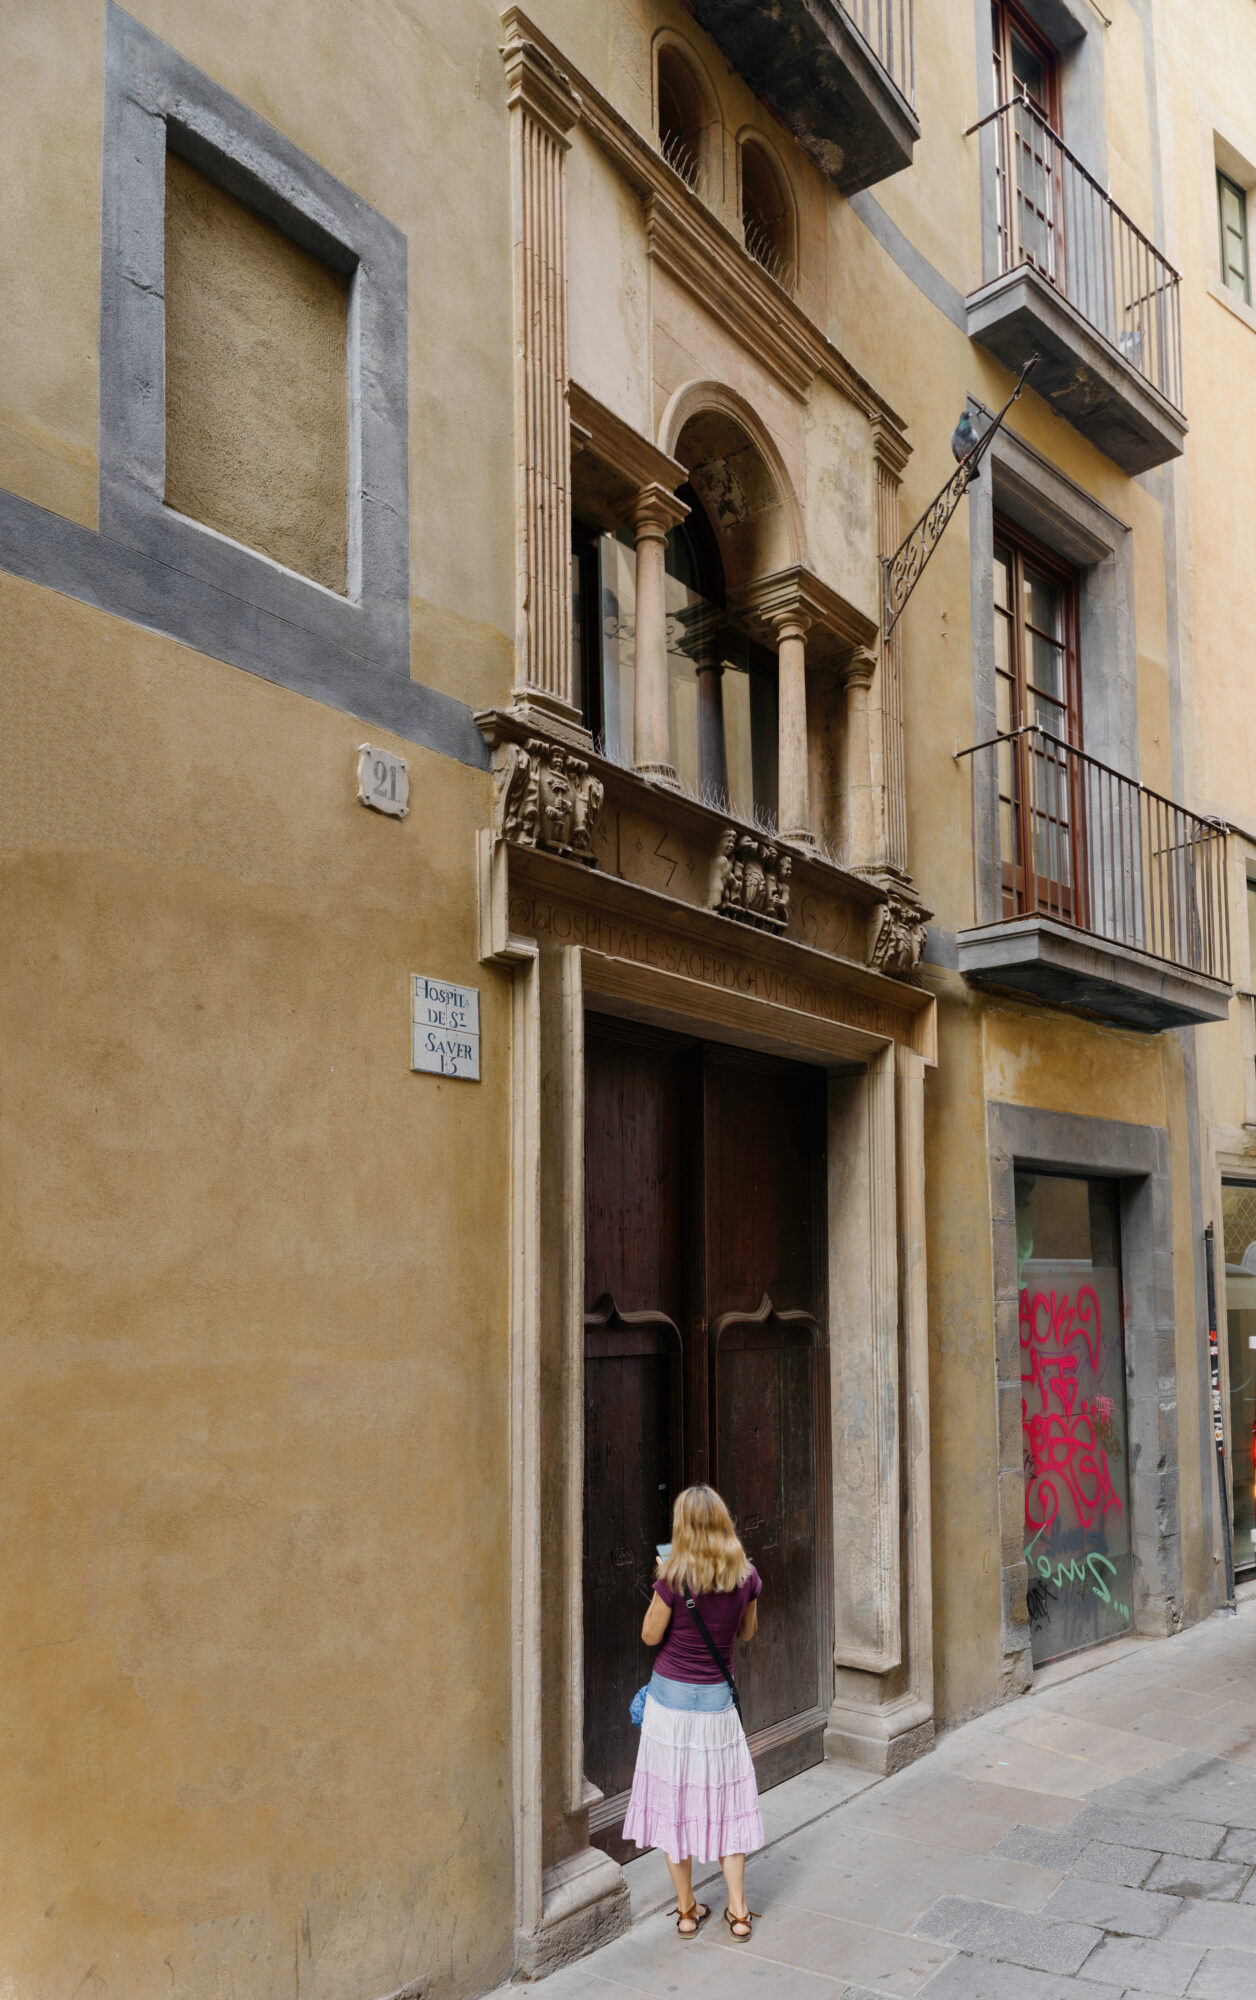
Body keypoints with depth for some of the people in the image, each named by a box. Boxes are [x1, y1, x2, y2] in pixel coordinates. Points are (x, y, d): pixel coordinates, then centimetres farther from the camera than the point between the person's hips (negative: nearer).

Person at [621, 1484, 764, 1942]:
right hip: (717, 1699, 3)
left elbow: (651, 1635, -6)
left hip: (671, 1697, -3)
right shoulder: (746, 1575, -6)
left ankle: (687, 1909, 20)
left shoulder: (675, 1576, -18)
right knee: (725, 1801, 14)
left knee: (673, 1801, 10)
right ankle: (738, 1910, 18)